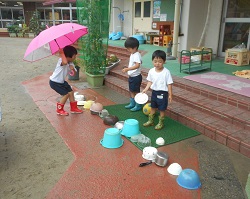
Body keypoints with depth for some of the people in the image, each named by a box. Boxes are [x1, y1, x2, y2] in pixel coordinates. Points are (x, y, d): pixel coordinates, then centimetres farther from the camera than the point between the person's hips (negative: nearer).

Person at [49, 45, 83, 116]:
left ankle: (74, 108, 25)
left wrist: (73, 69, -25)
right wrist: (62, 54, -39)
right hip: (54, 82, -9)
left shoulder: (71, 63, -2)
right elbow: (65, 62, -53)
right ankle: (59, 110, 9)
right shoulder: (61, 61, -27)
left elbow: (73, 73, -3)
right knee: (66, 94, -9)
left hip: (61, 81, 9)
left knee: (71, 92, 9)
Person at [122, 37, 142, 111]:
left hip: (136, 77, -9)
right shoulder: (132, 54, 7)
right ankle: (132, 103, 32)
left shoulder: (137, 55, -22)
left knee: (136, 91, 2)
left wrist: (128, 69, -42)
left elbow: (137, 65, -36)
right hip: (131, 76, 9)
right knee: (131, 91, 18)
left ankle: (138, 105, 16)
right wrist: (128, 68, 16)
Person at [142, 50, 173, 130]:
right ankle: (150, 121, 36)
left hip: (162, 93, -5)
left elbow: (169, 84, -12)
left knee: (162, 109, 9)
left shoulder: (166, 72, -17)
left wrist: (170, 94, -11)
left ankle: (161, 123, 26)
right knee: (153, 107, 20)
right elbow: (150, 81, 6)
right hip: (154, 92, 5)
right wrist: (145, 89, -4)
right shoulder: (151, 71, -4)